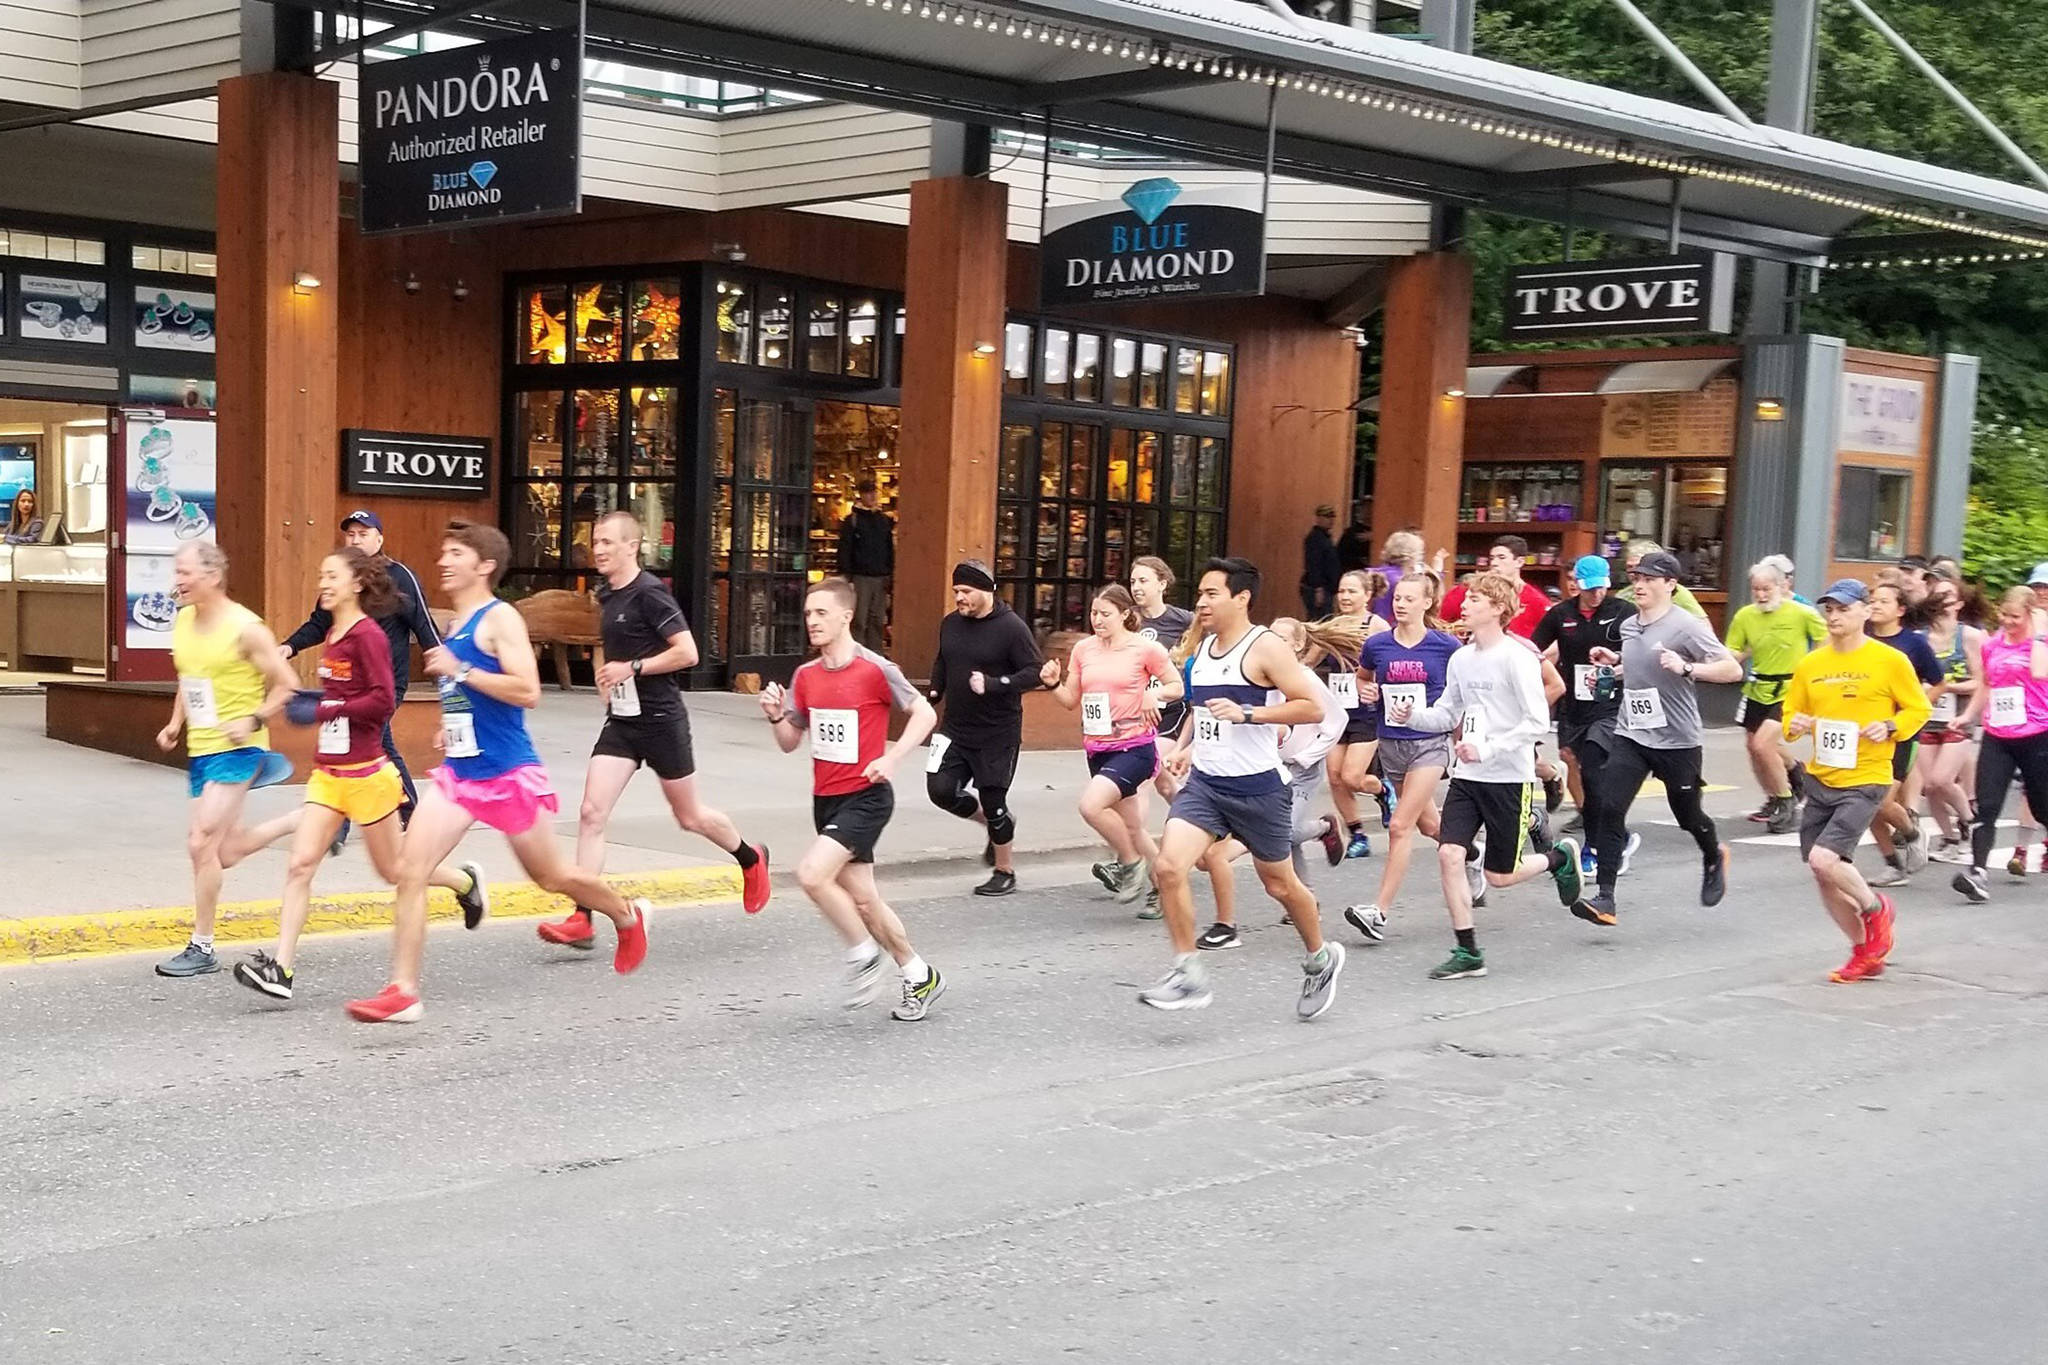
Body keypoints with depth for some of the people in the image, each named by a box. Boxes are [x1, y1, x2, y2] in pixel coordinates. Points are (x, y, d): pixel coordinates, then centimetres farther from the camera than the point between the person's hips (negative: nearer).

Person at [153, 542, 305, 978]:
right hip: (199, 749, 8)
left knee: (202, 843, -12)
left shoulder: (245, 627, -15)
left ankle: (202, 948, -1)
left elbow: (287, 686, -10)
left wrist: (254, 720, -23)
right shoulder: (182, 620, 7)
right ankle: (305, 820, 33)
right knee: (225, 852, 13)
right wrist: (175, 724, 10)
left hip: (235, 750, -8)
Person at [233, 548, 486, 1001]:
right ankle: (281, 967, -7)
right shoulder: (333, 635, 12)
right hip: (328, 773, 8)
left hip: (364, 773, -8)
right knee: (300, 863, -5)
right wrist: (310, 701, 9)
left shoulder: (367, 635, -15)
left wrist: (323, 710, -21)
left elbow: (382, 700, -23)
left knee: (394, 870, 8)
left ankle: (466, 882, 34)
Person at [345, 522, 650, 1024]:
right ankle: (402, 991, -7)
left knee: (551, 876, 9)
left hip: (508, 772, -7)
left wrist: (460, 671, -23)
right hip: (458, 771, 7)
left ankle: (628, 917, 36)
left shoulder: (500, 619, -11)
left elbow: (528, 691, -22)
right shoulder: (456, 626, 14)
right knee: (409, 870, -9)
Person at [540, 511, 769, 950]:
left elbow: (687, 653, -20)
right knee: (591, 813, -7)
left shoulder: (649, 593, -16)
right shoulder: (606, 593, 9)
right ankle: (582, 921, -9)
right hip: (620, 720, 7)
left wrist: (632, 668, -20)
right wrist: (608, 678, 11)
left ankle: (751, 859, 38)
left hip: (661, 720, -7)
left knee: (689, 817, 10)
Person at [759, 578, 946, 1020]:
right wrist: (776, 716, -10)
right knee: (861, 899, 11)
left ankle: (863, 954, -1)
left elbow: (924, 713, -6)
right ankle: (920, 976, 28)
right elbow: (790, 742, 11)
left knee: (812, 873, -23)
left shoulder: (875, 670, -14)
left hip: (866, 797, -7)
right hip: (825, 799, 7)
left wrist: (891, 758, -18)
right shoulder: (804, 676, 4)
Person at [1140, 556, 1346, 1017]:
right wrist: (1194, 746, 14)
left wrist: (1246, 714, -24)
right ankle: (1188, 975, -5)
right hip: (1204, 783, 6)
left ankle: (1321, 960, 37)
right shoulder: (1203, 648, 10)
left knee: (1279, 883, 11)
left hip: (1256, 787, -6)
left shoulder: (1266, 647, -13)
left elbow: (1313, 708, -18)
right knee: (1168, 867, -14)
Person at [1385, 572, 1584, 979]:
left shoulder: (1517, 657, -15)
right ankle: (1467, 952, 1)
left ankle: (1559, 857, 33)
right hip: (1467, 776, 6)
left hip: (1509, 778, -6)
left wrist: (1487, 749, -24)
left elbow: (1538, 721, -18)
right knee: (1449, 854, -9)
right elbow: (1448, 714, 14)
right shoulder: (1461, 658, 6)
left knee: (1500, 876, 3)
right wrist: (1412, 716, -6)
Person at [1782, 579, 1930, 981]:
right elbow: (1790, 714, 14)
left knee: (1824, 859, -20)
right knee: (1825, 878, 8)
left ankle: (1875, 908, 11)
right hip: (1819, 780, 6)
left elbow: (1918, 709, 2)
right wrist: (1795, 725, -8)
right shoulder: (1809, 665, 6)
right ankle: (1865, 953, 28)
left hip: (1864, 781, -6)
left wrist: (1891, 727, -16)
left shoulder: (1890, 661, -6)